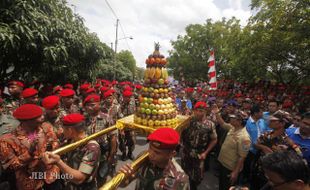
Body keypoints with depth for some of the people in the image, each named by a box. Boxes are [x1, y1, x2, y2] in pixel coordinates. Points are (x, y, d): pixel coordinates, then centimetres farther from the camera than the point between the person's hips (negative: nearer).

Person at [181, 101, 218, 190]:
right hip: (186, 152, 1)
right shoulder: (189, 120, -9)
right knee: (185, 173, 18)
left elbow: (214, 140, -4)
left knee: (197, 177, 13)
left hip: (199, 154, -1)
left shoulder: (210, 124, -12)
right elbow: (181, 132, -1)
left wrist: (205, 153, -7)